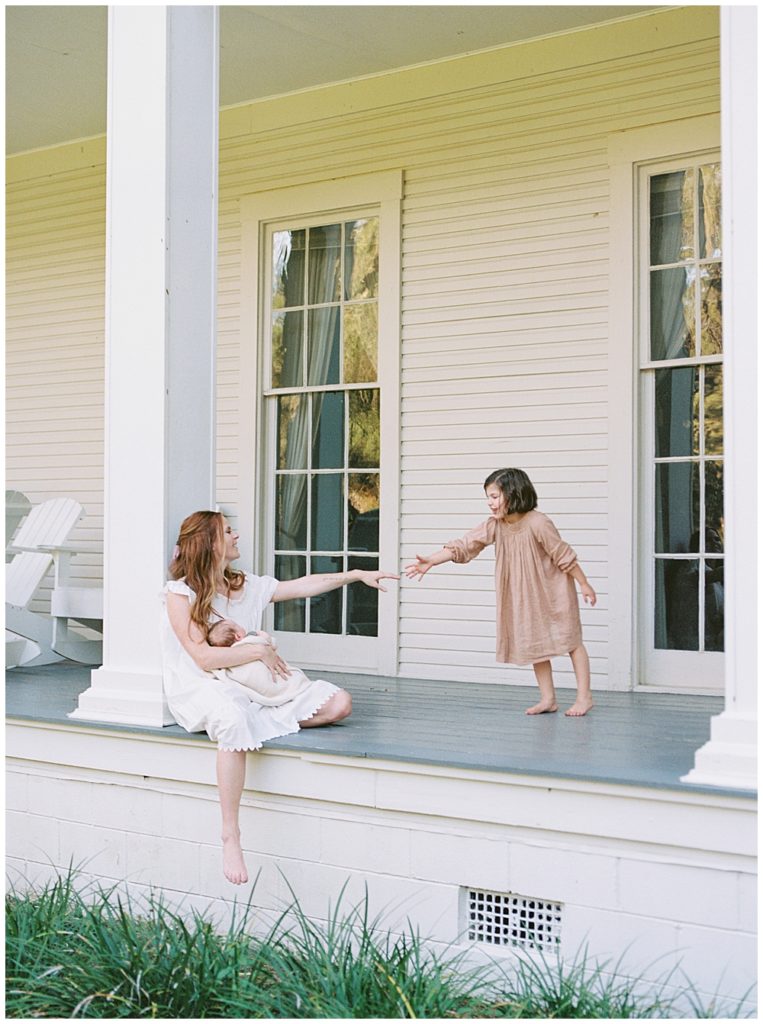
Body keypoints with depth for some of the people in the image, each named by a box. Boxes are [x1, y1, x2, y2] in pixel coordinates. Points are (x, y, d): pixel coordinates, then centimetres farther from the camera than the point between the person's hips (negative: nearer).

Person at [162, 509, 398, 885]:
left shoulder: (245, 586, 14)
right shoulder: (179, 594, -5)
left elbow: (303, 586, 18)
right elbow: (204, 658, -13)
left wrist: (357, 574, 14)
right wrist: (259, 650, -8)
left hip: (248, 687, 7)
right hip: (200, 689, -7)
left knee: (339, 702, -8)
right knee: (234, 719, -45)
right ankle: (230, 836, -40)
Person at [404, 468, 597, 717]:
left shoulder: (538, 523, -26)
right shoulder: (495, 526, -9)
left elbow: (564, 555, -18)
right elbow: (463, 546, -14)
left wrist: (584, 585, -12)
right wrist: (430, 561, -23)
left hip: (554, 589, -6)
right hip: (523, 597, 7)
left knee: (570, 639, 0)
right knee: (533, 643, 9)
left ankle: (584, 697, 4)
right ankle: (548, 699, 16)